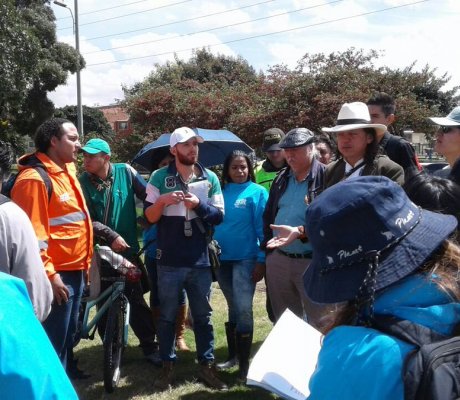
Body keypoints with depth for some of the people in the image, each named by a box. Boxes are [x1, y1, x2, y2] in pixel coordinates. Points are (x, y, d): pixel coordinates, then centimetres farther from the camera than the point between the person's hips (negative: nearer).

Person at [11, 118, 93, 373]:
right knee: (52, 342, -1)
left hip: (74, 270, 10)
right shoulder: (35, 179, -16)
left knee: (67, 337, 19)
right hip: (56, 275, -10)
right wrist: (49, 275, -21)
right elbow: (32, 235, -20)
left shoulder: (66, 172, 14)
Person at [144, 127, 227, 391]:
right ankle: (168, 367, 18)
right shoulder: (160, 178, 0)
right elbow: (149, 217, 0)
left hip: (200, 260, 2)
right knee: (168, 316, 8)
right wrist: (162, 201, -19)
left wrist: (199, 205, -13)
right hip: (170, 261, -2)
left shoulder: (210, 178, 6)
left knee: (203, 316, 10)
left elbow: (219, 216, 4)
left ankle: (207, 366, 19)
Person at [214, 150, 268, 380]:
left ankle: (244, 363, 2)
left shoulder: (257, 192, -3)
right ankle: (233, 355, 26)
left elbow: (263, 228, -7)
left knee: (243, 310, -7)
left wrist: (261, 260, -12)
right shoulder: (221, 191, 8)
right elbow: (212, 222, 11)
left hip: (245, 259, -4)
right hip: (222, 258, 4)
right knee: (233, 309, 15)